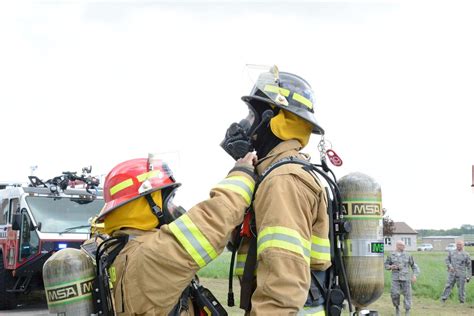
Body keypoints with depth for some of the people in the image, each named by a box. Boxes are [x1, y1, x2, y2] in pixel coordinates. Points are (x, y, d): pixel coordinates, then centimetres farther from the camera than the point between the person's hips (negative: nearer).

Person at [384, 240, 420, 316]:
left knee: (407, 295, -2)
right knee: (395, 295, -10)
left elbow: (414, 266, 7)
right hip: (395, 279, 0)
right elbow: (386, 265, 12)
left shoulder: (407, 255, 3)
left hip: (406, 278, 0)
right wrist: (391, 267, -10)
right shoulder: (391, 256, 3)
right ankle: (397, 307, 17)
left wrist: (415, 275, -6)